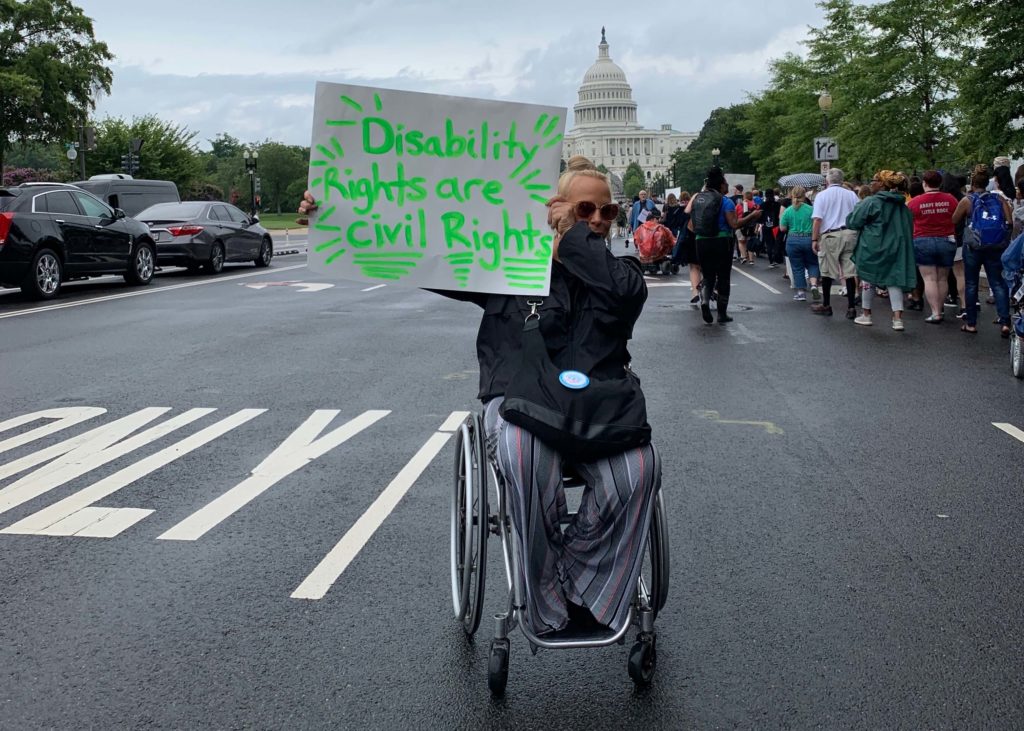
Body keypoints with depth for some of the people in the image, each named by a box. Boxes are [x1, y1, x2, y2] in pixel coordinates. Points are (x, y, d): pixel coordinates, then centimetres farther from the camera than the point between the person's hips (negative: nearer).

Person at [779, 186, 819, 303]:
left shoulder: (788, 211, -4)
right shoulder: (811, 209, -6)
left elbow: (782, 228, -2)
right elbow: (816, 226, -6)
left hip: (793, 240, 0)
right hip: (809, 239, 0)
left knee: (797, 267, 9)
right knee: (812, 263, 16)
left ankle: (801, 292, 11)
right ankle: (814, 285, -6)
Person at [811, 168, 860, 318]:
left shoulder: (822, 195, 0)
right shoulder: (851, 195, 9)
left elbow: (817, 219, -7)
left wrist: (814, 239, -4)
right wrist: (858, 236, 16)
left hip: (830, 235, -3)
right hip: (850, 234, 3)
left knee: (827, 272, 7)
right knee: (850, 272, 2)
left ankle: (826, 306, 15)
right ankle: (851, 307, 1)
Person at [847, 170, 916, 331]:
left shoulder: (870, 202, -12)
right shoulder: (902, 206, 8)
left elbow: (852, 222, -7)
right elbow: (909, 228, 15)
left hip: (872, 249, -4)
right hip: (896, 248, 5)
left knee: (868, 279, 11)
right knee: (894, 281, 3)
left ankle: (866, 314, 21)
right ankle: (897, 318, -7)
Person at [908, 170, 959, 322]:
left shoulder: (914, 201, -7)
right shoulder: (950, 200, -3)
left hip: (923, 242, -2)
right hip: (947, 241, 2)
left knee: (929, 279, 0)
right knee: (942, 279, 12)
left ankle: (935, 313, -6)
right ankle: (940, 310, 19)